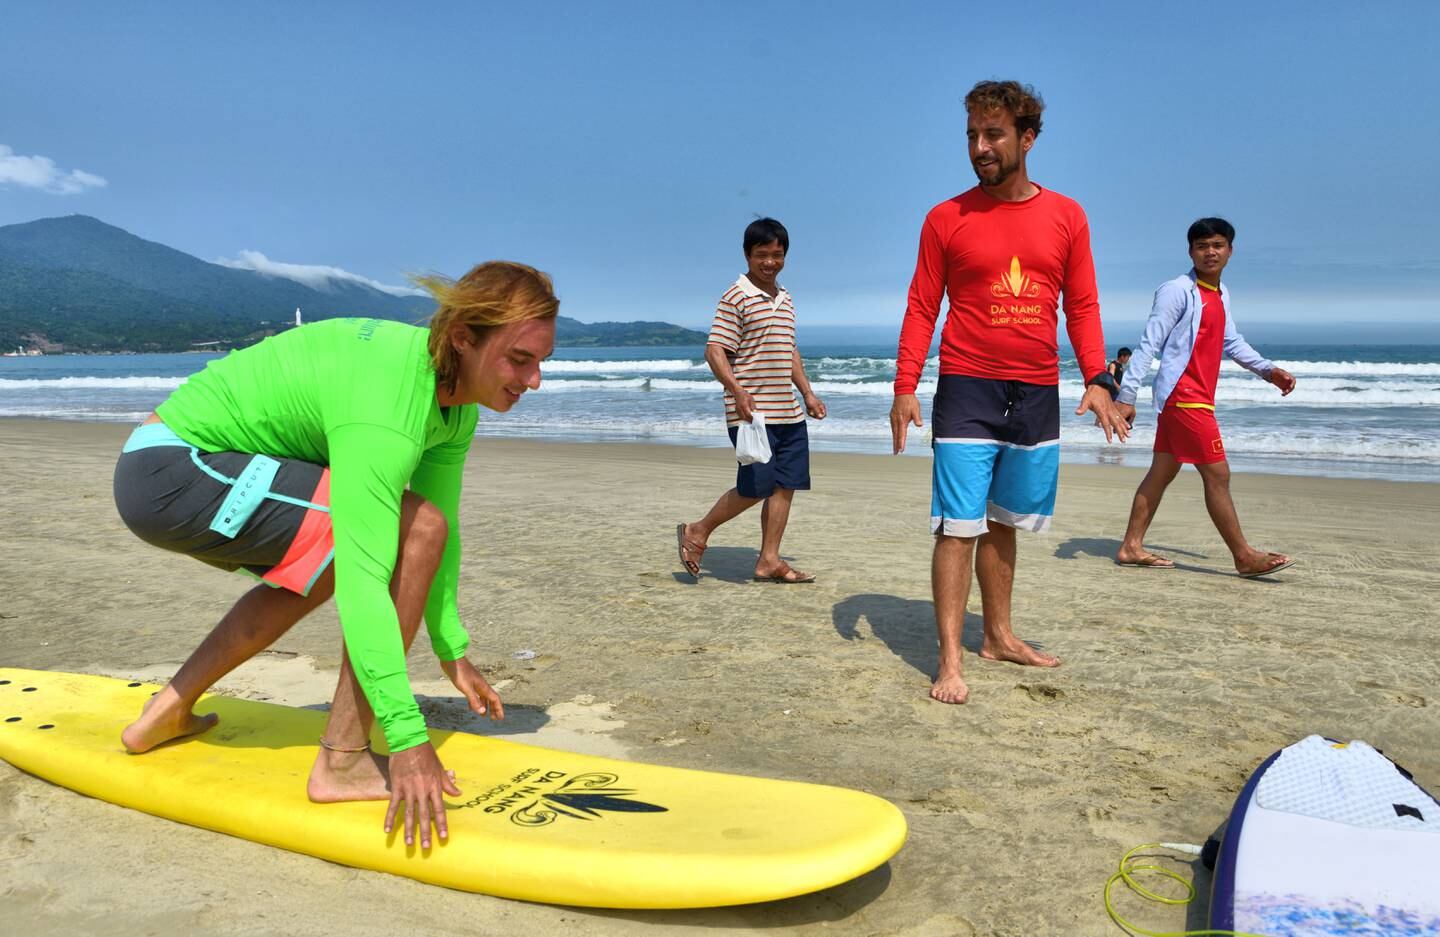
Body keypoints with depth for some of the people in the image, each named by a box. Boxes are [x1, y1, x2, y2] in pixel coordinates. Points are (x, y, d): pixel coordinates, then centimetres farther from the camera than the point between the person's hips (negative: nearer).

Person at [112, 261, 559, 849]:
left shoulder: (455, 405, -1)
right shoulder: (388, 406, -30)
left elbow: (444, 535, 8)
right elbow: (363, 585, -34)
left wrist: (451, 651, 13)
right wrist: (408, 739, -32)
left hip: (175, 463, 10)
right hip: (168, 474, -10)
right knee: (416, 529, -20)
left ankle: (168, 714, 33)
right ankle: (343, 762, -11)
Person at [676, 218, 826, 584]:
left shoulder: (785, 299, 17)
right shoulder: (736, 297, -7)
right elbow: (714, 351, -13)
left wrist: (807, 393, 19)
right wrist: (738, 391, -26)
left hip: (789, 412, 8)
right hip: (751, 413, -8)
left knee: (785, 485, 5)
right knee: (756, 488, -7)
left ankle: (769, 560, 12)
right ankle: (698, 533, 13)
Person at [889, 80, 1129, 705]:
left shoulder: (1066, 217, 7)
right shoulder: (946, 219, 1)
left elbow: (1082, 306, 9)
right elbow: (922, 307, 1)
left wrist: (1096, 379, -2)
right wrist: (905, 386, -8)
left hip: (1037, 393, 3)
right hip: (968, 389, -3)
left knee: (1005, 522, 14)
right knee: (960, 526, -6)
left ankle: (999, 637, 27)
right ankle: (949, 660, -1)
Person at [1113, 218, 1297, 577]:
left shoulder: (1221, 295, 15)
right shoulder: (1178, 291, -11)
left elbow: (1232, 342, 24)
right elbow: (1149, 345, -15)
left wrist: (1268, 369, 12)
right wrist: (1126, 395, -19)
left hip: (1196, 398, 9)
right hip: (1183, 396, -9)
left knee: (1163, 471, 10)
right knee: (1218, 474, -5)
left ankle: (1131, 547, 15)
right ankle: (1245, 557, 2)